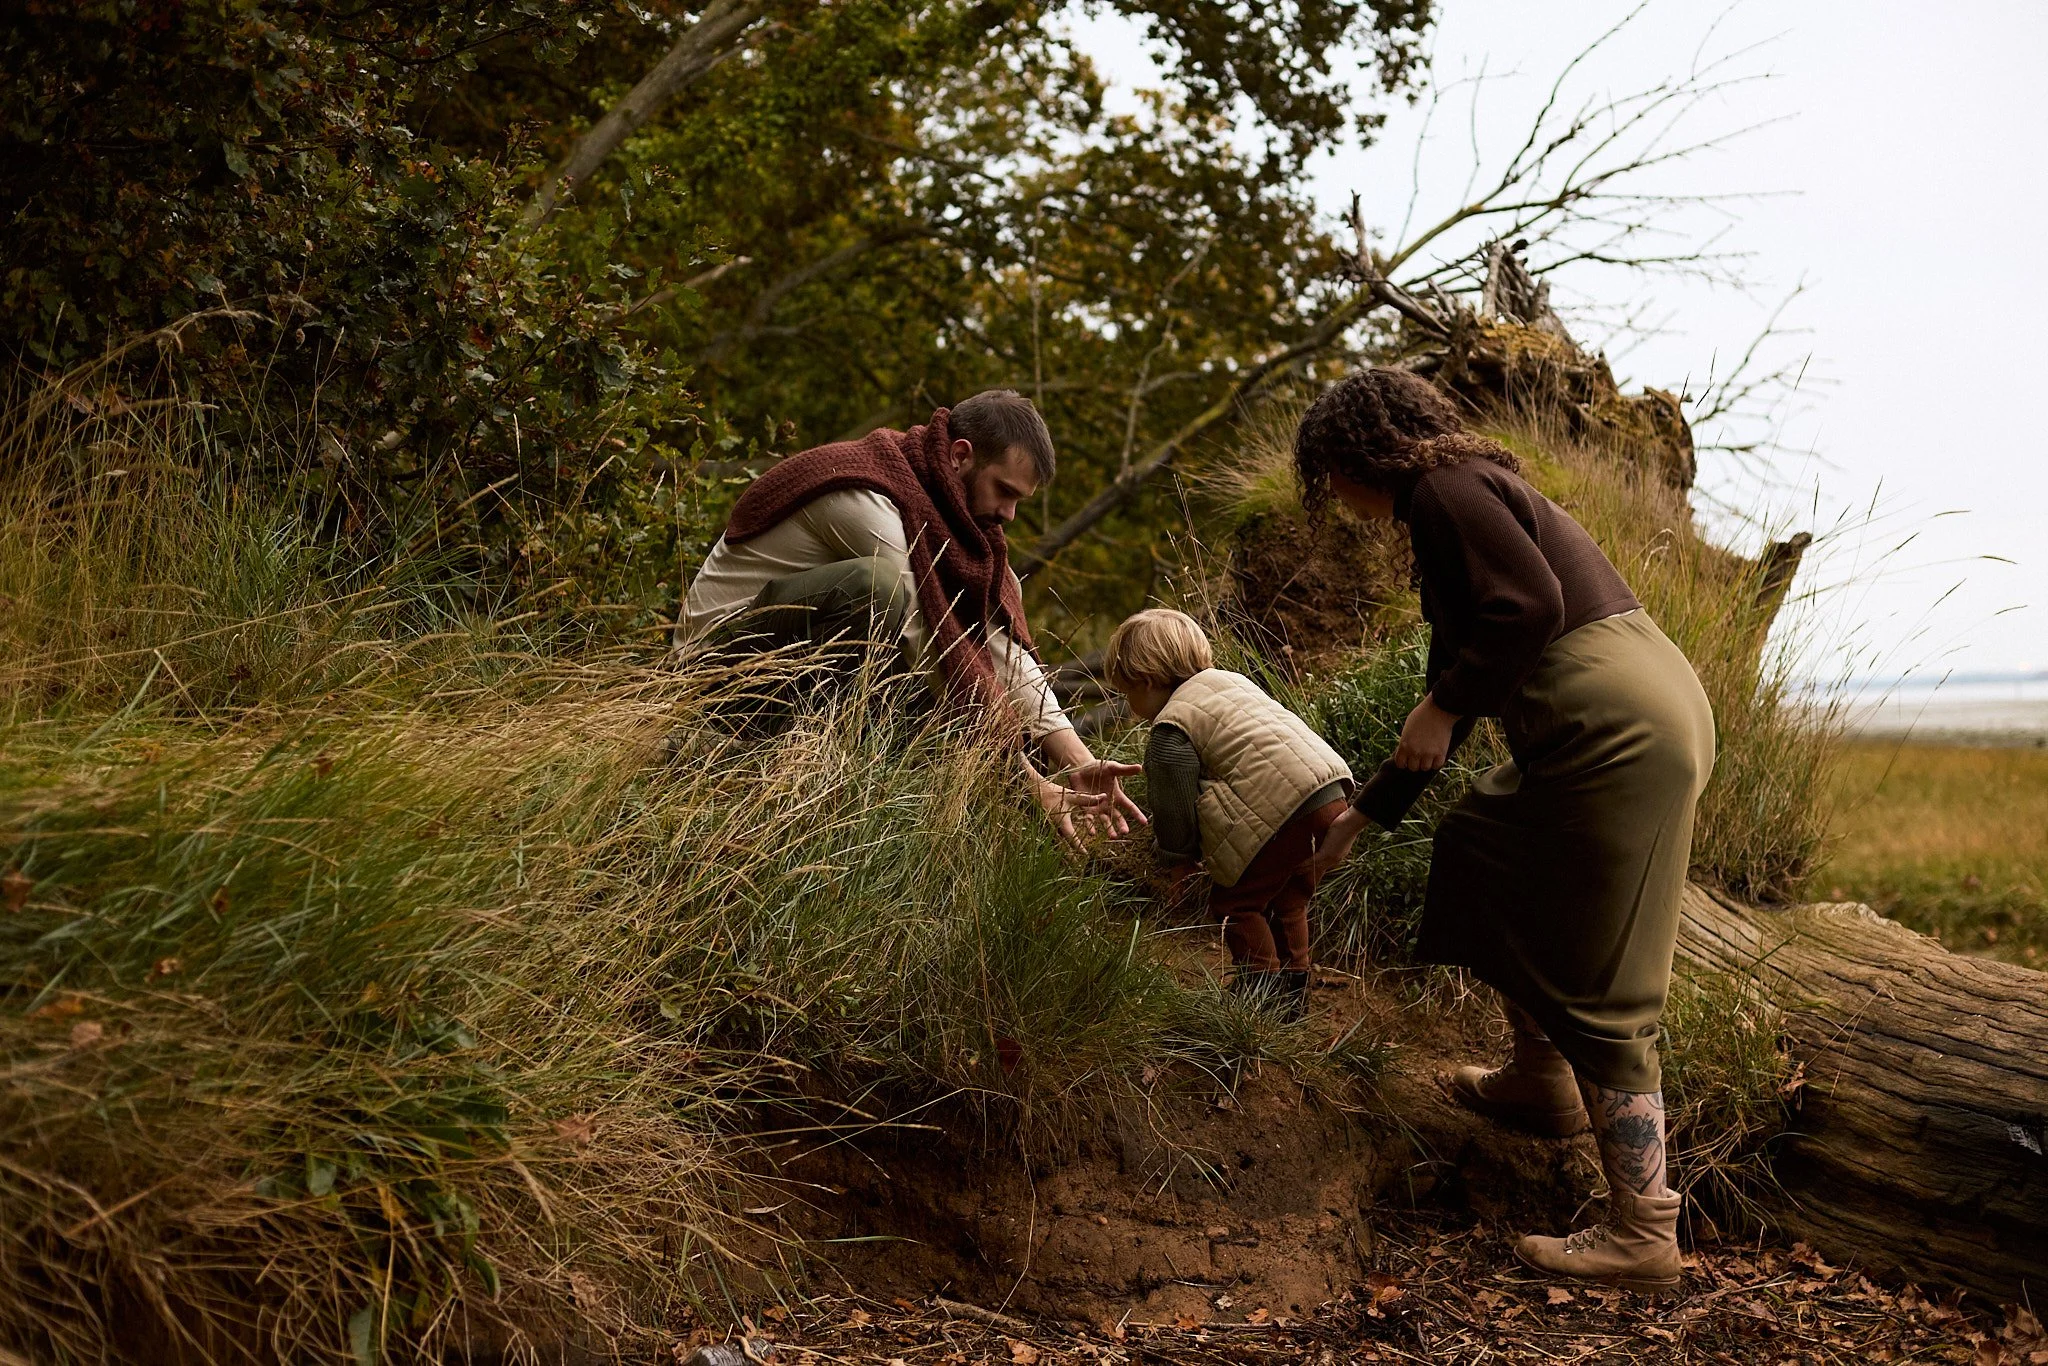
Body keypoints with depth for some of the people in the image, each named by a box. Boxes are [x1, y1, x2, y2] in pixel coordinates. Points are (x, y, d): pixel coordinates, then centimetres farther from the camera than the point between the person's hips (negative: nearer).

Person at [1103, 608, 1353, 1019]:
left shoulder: (1169, 732, -2)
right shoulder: (1230, 680, 24)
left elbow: (1176, 825, -2)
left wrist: (1176, 857, 21)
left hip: (1283, 811, -9)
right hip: (1332, 793, 9)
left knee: (1235, 901, 7)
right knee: (1285, 900, 24)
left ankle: (1263, 990, 7)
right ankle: (1291, 996, 31)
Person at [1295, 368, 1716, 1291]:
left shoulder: (1442, 489, -5)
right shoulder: (1466, 493, 24)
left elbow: (1530, 605, -21)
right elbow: (1461, 679, 29)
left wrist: (1444, 706, -7)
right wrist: (1361, 817, 34)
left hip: (1619, 729, -10)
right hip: (1650, 710, 11)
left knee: (1594, 989, -5)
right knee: (1484, 848, 28)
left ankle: (1644, 1232, 1)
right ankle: (1544, 1083, 39)